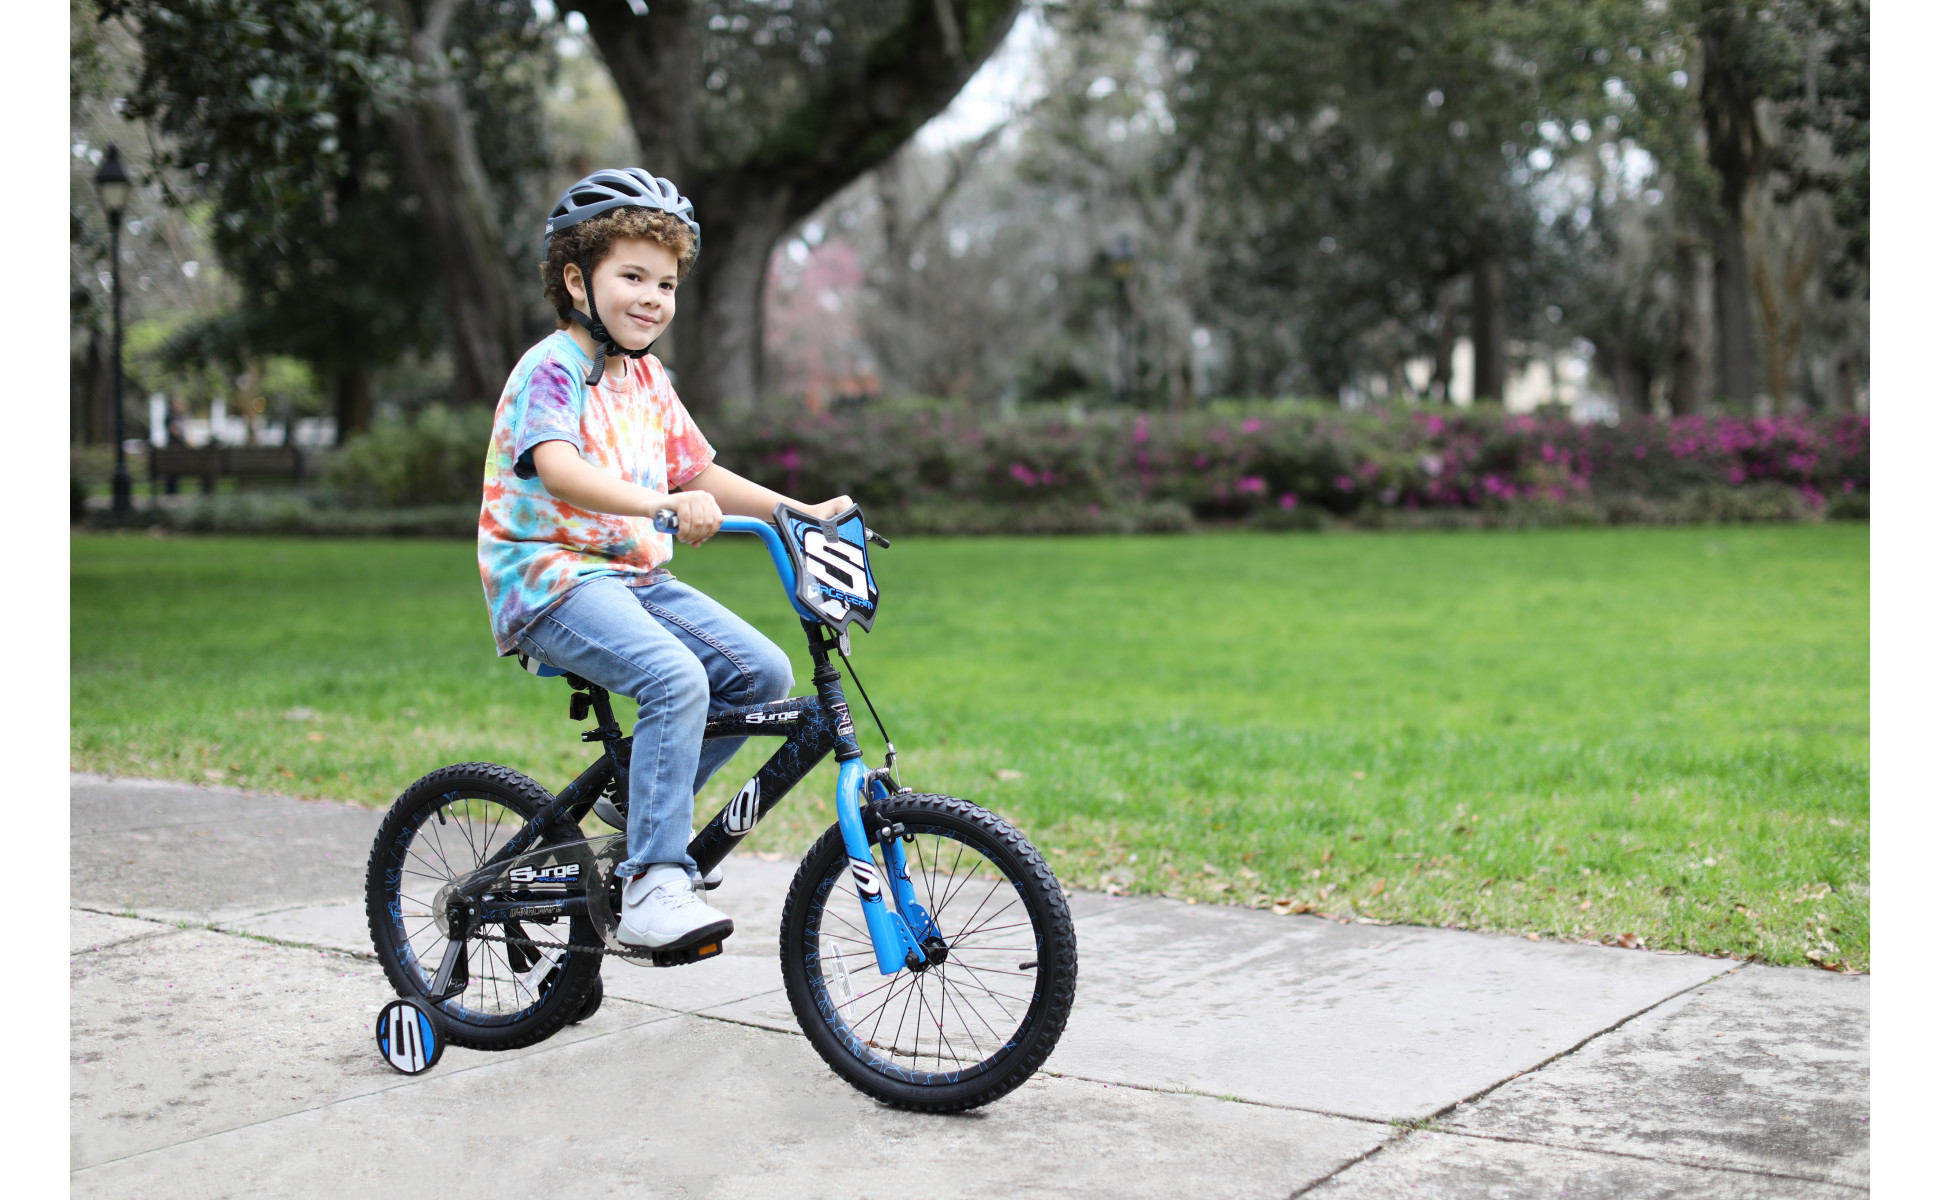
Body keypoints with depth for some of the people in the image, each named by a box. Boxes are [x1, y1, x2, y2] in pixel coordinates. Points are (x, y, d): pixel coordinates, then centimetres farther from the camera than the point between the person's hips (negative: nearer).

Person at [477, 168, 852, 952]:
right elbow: (557, 469, -29)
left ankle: (641, 809, 12)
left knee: (762, 673, -4)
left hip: (635, 575, 9)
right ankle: (653, 886, -27)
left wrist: (800, 512, 9)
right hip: (550, 575, -8)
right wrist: (664, 504, -44)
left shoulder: (647, 379, 16)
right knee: (675, 680, -31)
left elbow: (697, 474, 19)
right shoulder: (553, 367, -11)